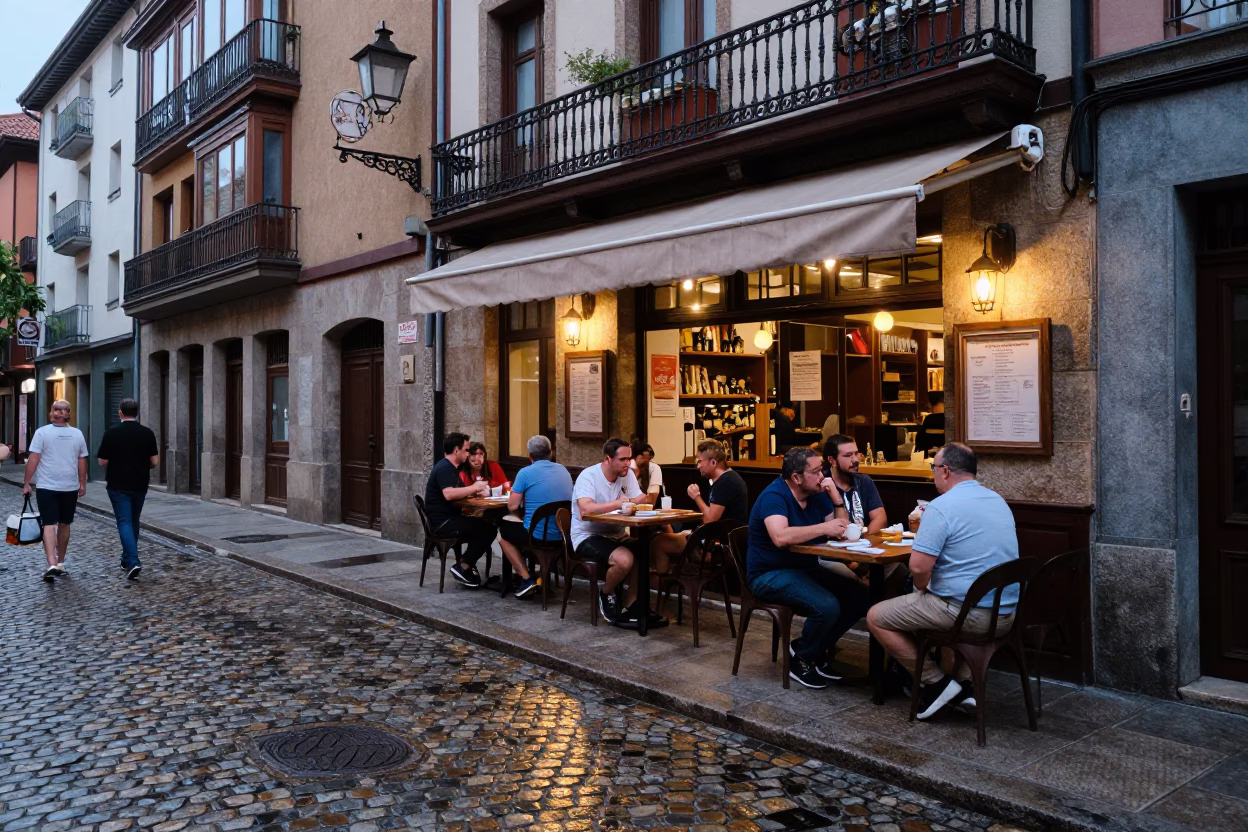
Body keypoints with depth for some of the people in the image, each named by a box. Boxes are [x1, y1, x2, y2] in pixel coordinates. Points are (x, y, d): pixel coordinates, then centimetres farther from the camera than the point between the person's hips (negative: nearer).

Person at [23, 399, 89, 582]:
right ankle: (60, 563, 24)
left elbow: (33, 460, -10)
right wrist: (82, 484, 15)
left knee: (49, 524, -4)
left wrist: (27, 483, -2)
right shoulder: (77, 434, 1)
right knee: (64, 524, 15)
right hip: (70, 487, 3)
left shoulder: (42, 432, -7)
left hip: (46, 486, -3)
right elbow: (82, 462, 5)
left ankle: (52, 565, -18)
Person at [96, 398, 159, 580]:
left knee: (124, 522, -4)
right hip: (140, 485, 3)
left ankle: (133, 562, -17)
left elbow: (103, 461, -7)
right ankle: (127, 558, 28)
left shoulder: (112, 433, -9)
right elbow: (155, 461, -3)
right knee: (134, 521, 17)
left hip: (118, 485, -3)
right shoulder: (147, 433, -3)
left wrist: (116, 464, 13)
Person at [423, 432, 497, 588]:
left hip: (450, 518, 10)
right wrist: (474, 488, -20)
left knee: (490, 527, -3)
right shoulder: (444, 468, -16)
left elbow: (458, 493, 17)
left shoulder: (450, 468, 18)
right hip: (443, 521, -10)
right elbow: (449, 494, -33)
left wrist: (475, 492, -3)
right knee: (487, 528, -21)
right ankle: (463, 566, -9)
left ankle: (466, 564, 1)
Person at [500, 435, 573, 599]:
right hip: (564, 535, 7)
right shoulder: (563, 470, 11)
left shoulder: (526, 472, -8)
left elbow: (512, 506, -7)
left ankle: (526, 579, 11)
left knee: (503, 529, 22)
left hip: (538, 536, -7)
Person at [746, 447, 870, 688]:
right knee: (827, 606, -28)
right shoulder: (774, 496, -19)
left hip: (805, 568, 9)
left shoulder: (816, 495, 6)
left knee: (857, 596, -4)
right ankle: (801, 661, -3)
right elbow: (780, 537, -37)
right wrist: (823, 527, -30)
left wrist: (836, 497, -8)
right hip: (770, 574, -9)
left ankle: (818, 650, 11)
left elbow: (842, 531, 6)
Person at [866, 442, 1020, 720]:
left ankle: (937, 682, 6)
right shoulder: (998, 500, 11)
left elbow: (918, 567, -22)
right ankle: (964, 682, 24)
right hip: (1007, 613, 8)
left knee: (876, 617, 5)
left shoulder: (942, 506, -16)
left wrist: (923, 589, 0)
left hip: (967, 613, -8)